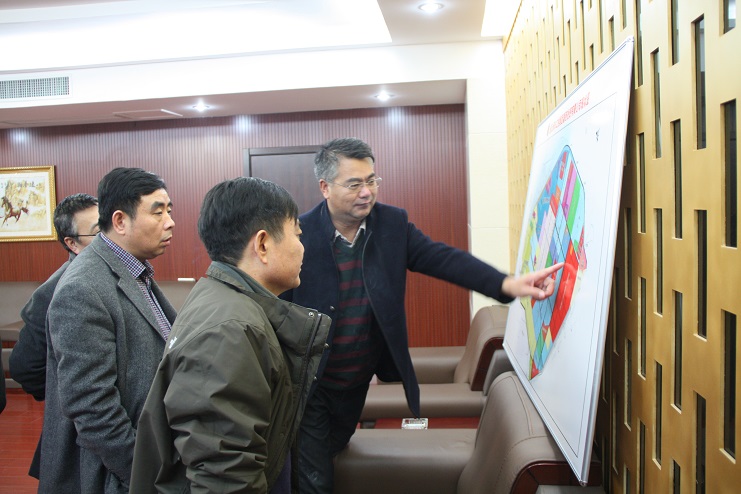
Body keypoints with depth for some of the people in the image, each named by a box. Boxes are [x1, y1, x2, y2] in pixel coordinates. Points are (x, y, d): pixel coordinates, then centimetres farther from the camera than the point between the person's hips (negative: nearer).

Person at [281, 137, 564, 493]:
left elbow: (442, 257, -16)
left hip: (357, 382, 4)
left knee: (333, 455, 26)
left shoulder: (393, 223, -7)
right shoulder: (299, 235, -19)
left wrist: (506, 284, -31)